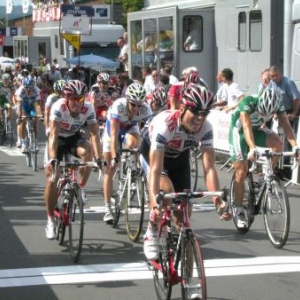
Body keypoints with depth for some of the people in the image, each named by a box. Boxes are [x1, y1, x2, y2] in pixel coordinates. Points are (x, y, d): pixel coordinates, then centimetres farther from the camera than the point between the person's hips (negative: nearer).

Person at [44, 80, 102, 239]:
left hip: (74, 138, 2)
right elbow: (53, 135, -38)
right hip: (58, 139, -1)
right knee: (51, 178, -11)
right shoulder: (58, 107, -32)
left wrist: (98, 158, -41)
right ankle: (50, 221, 4)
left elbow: (94, 134, -27)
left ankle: (81, 188, -9)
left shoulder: (88, 109, -25)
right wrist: (52, 159, -51)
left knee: (87, 151, -33)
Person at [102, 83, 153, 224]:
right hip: (113, 128, -1)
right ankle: (108, 208, -1)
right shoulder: (118, 106, -37)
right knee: (109, 170, -6)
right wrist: (114, 156, -47)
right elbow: (114, 134, -40)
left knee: (133, 144, -35)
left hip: (130, 127, 2)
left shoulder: (145, 109, -31)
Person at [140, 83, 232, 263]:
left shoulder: (205, 128, -30)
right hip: (152, 153, -4)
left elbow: (209, 167, -34)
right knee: (166, 190, -32)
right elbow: (155, 169, -46)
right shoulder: (165, 124, -41)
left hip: (179, 156, 4)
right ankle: (151, 235, -9)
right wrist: (155, 201, -59)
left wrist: (217, 199, -47)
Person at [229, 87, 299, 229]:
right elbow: (246, 127, -45)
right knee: (241, 171, -11)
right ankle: (238, 211, 1)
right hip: (239, 131, -4)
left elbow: (286, 125, -30)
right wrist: (252, 149, -60)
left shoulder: (278, 105, -23)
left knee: (278, 143, -26)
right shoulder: (248, 103, -35)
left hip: (257, 129, 4)